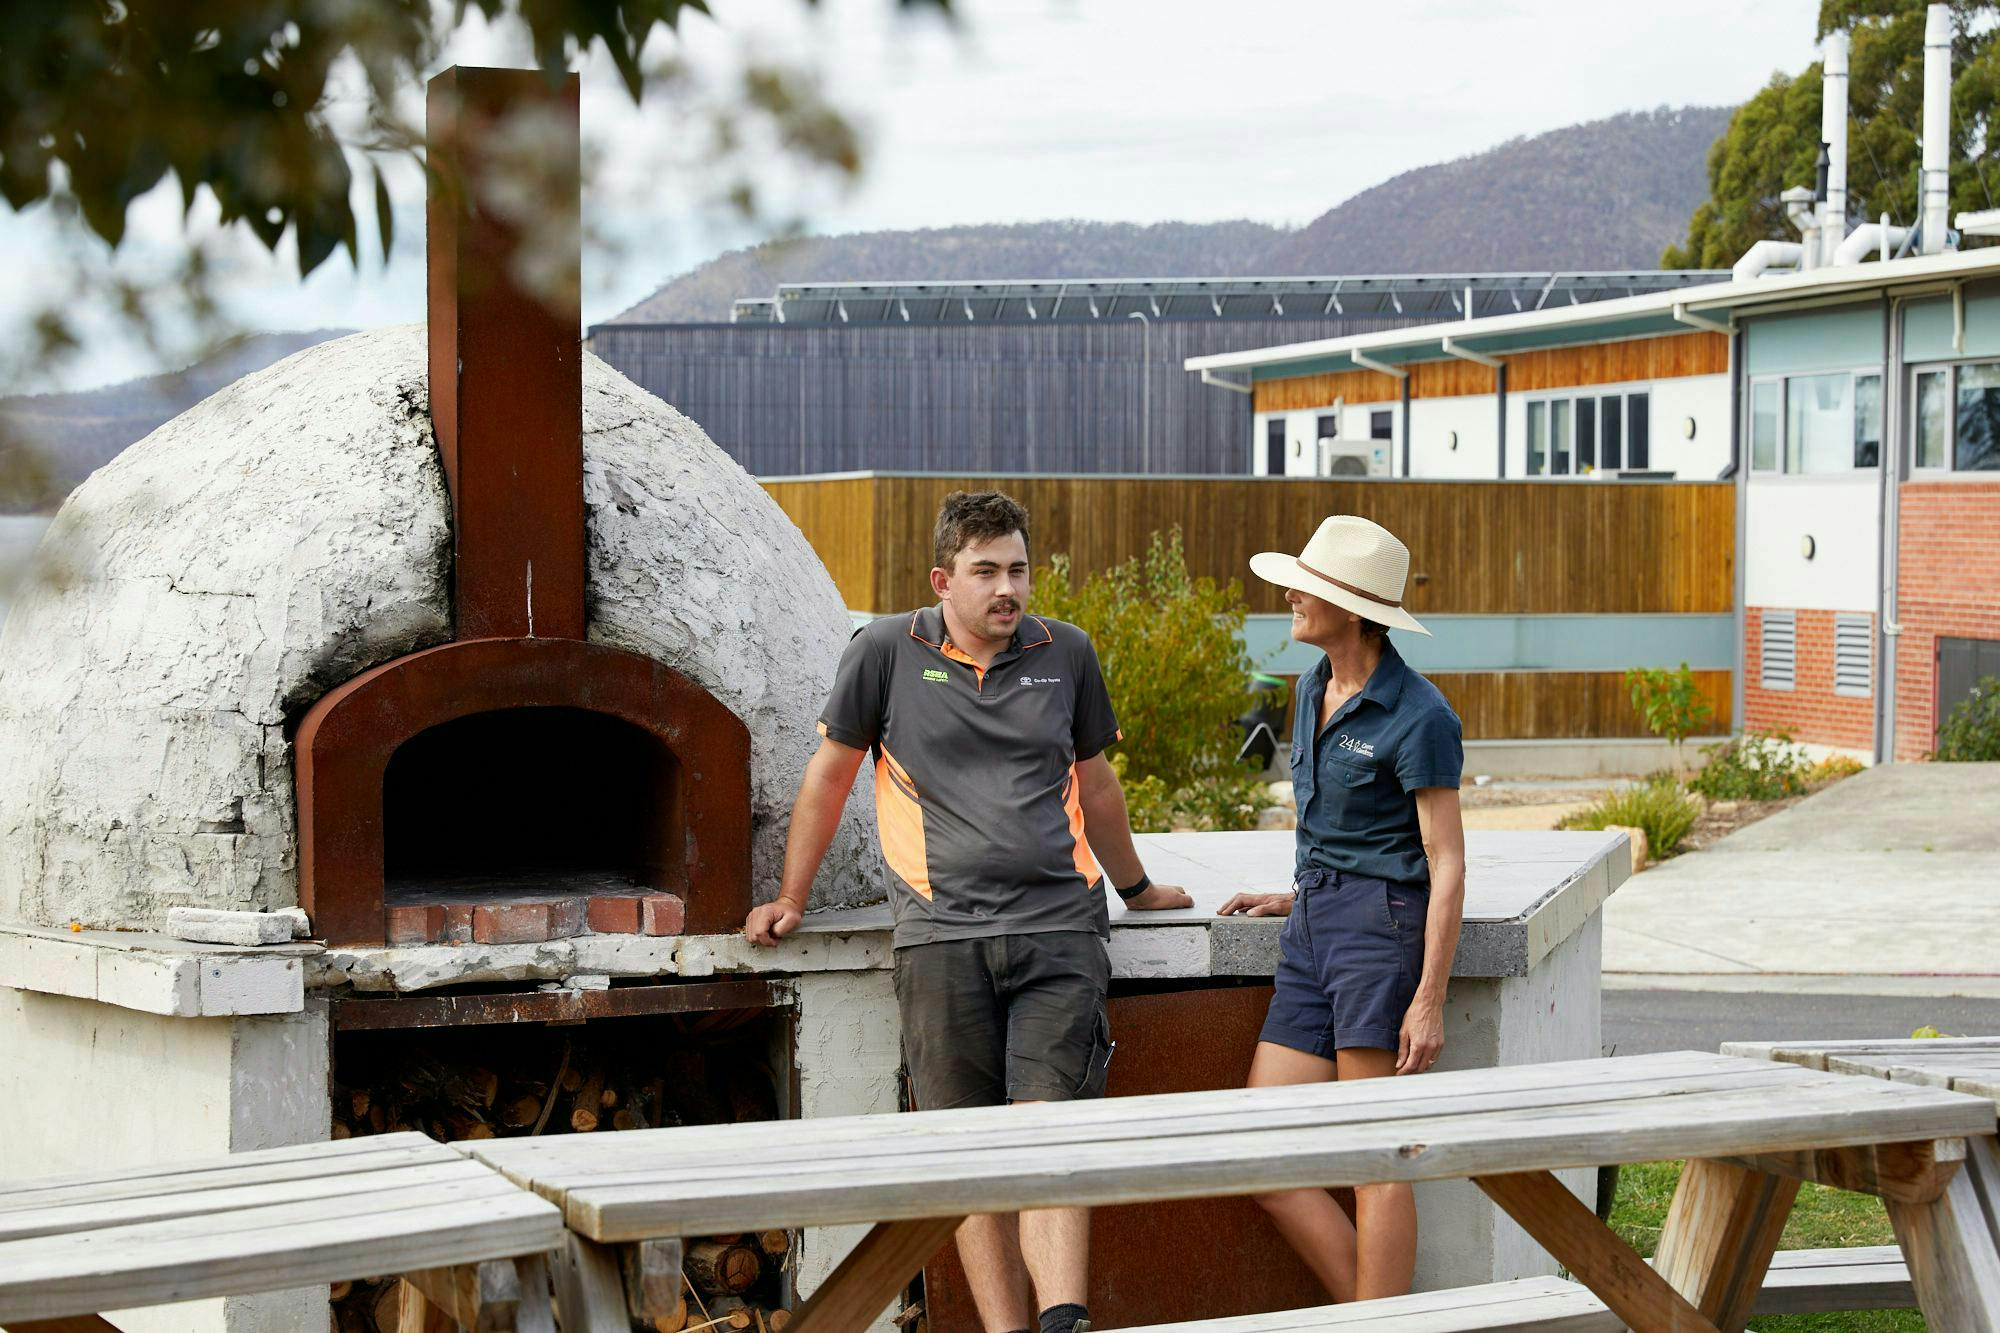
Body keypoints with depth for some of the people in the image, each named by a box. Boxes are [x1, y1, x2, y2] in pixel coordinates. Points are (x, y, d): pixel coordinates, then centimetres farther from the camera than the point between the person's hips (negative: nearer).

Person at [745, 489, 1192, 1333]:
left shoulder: (1065, 654, 11)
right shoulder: (887, 652, 4)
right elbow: (830, 773, 14)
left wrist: (1134, 886, 38)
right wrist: (790, 901, 18)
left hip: (1059, 927, 1)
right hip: (942, 937, -1)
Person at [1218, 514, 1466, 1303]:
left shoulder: (1418, 717, -12)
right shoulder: (1314, 689, 13)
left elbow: (1447, 862, -12)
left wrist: (1429, 999, -16)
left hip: (1382, 926, -8)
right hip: (1312, 931, 9)